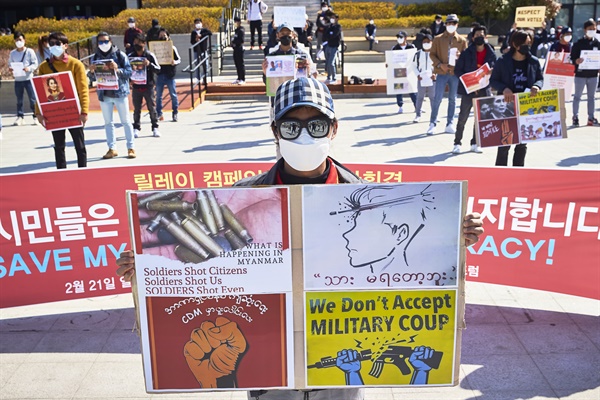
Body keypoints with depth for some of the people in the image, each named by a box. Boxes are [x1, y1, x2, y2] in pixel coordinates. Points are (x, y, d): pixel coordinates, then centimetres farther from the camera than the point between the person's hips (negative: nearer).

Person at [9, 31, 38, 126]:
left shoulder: (29, 51, -3)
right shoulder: (12, 53, 7)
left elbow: (35, 64, -4)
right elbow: (10, 64, 14)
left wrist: (29, 68, -21)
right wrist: (10, 68, -8)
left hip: (28, 78, -3)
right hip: (18, 80, 3)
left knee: (32, 99, -2)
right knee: (19, 99, 8)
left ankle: (36, 116, 6)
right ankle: (20, 117, 14)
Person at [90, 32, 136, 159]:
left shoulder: (120, 55, -4)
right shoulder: (95, 57, 5)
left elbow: (129, 72, -9)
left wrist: (117, 69, -25)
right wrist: (92, 71, -15)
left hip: (120, 92, -3)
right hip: (104, 94, 4)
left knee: (125, 121, 3)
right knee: (108, 122, 9)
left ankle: (131, 147, 11)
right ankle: (112, 148, 17)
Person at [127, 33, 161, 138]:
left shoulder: (150, 55, -3)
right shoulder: (130, 56, 3)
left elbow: (158, 69, -4)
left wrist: (149, 64, -22)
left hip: (149, 86, -2)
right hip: (136, 87, 2)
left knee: (152, 107, 3)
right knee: (136, 109, 7)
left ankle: (155, 127, 12)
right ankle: (136, 128, 16)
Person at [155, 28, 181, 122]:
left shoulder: (172, 48, -1)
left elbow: (179, 59, 0)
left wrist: (175, 62, -21)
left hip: (170, 75, -2)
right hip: (160, 74, 2)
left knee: (173, 95, 2)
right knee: (158, 95, 6)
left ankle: (174, 114, 12)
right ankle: (159, 114, 15)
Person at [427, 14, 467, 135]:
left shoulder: (462, 40, 9)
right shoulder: (438, 39, 5)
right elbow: (432, 54, 4)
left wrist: (460, 56, -11)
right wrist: (440, 64, -11)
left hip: (455, 73, 2)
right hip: (442, 73, -2)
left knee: (452, 99, 7)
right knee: (437, 99, -4)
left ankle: (450, 124, 15)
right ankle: (432, 123, 4)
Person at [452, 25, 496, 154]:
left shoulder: (491, 54, 3)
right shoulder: (466, 53, -3)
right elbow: (457, 70, -2)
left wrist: (492, 72, -12)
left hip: (484, 90, 3)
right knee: (462, 118, -1)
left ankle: (475, 143, 21)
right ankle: (457, 143, 9)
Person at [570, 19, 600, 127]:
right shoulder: (578, 43, -5)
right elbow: (572, 58, -7)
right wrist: (576, 61, -28)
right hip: (580, 74, -3)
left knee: (591, 97, 9)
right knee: (577, 96, 4)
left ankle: (591, 118, 14)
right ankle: (575, 117, 11)